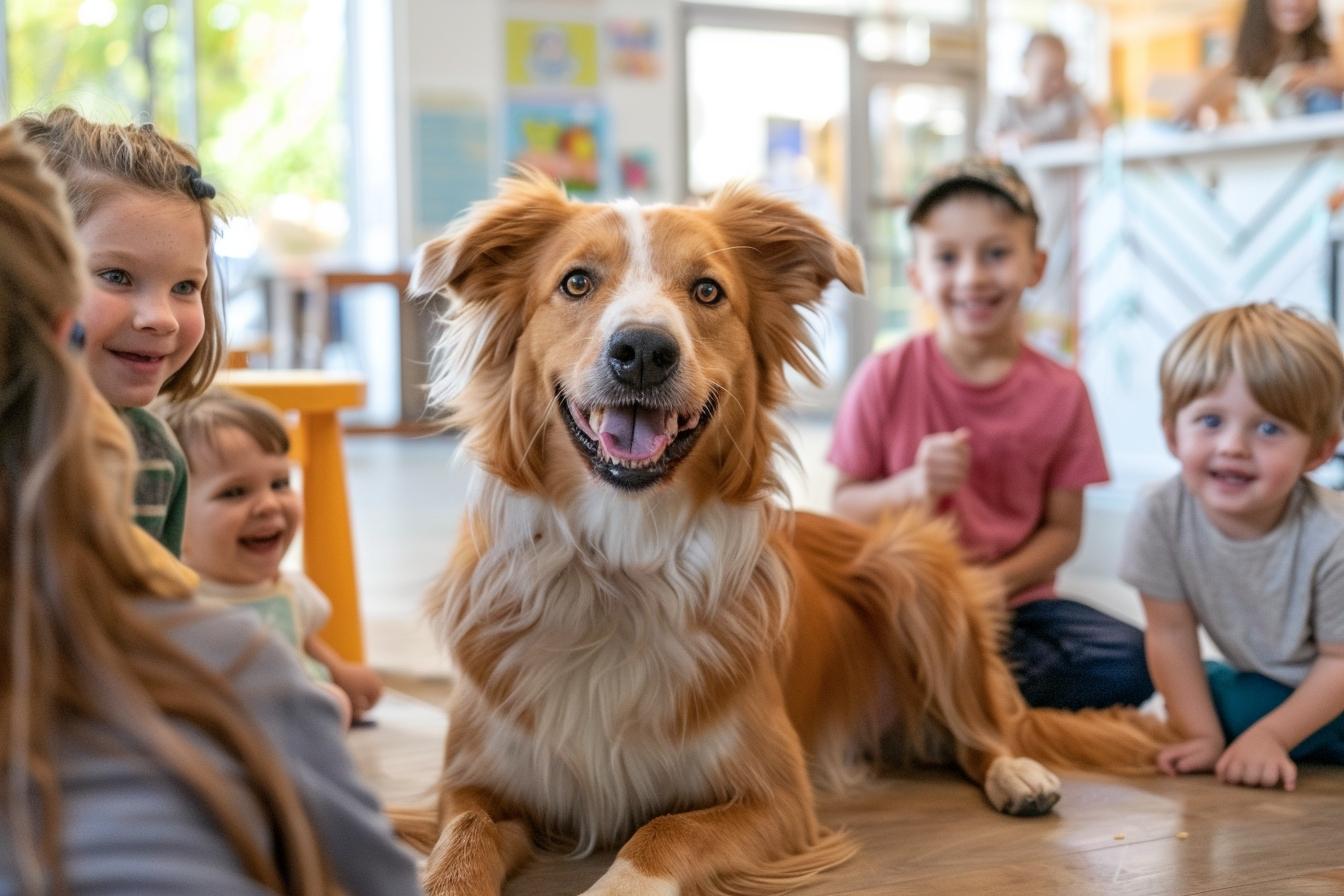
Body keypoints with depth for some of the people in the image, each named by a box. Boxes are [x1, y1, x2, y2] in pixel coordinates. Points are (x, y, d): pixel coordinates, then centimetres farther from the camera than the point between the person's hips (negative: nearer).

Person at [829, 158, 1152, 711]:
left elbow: (1062, 528, 3)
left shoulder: (1060, 392, 0)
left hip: (1015, 598, 3)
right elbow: (846, 506, 0)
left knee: (1130, 663, -24)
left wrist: (995, 581, -14)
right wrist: (910, 487, -20)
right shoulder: (886, 379, -4)